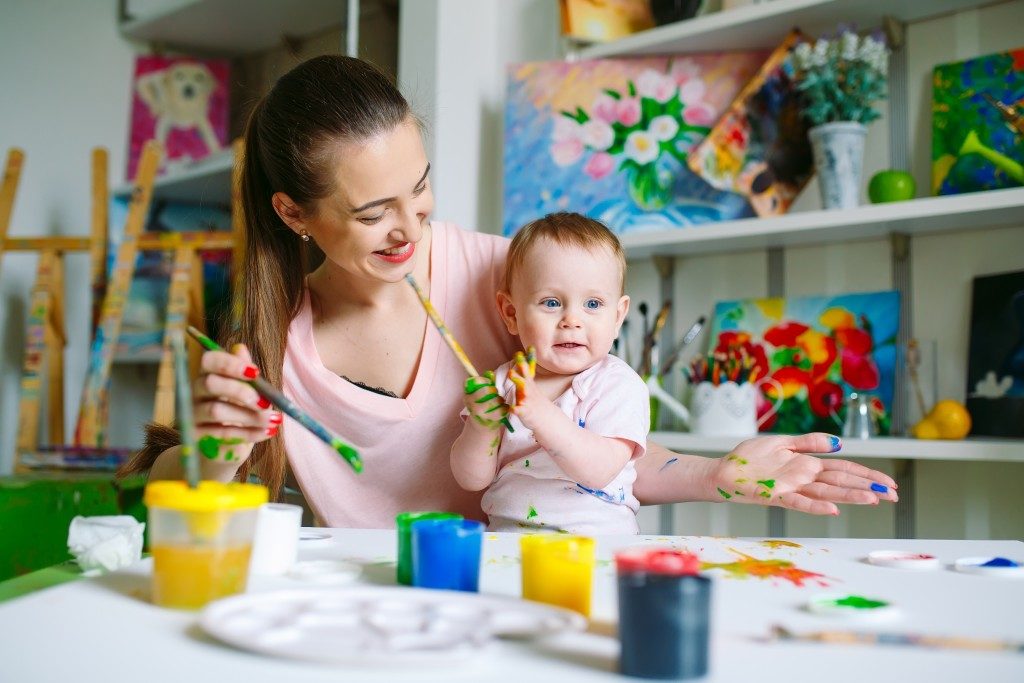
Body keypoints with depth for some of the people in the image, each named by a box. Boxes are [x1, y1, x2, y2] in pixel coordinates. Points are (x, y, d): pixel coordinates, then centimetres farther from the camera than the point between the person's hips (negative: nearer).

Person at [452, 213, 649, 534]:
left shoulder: (619, 385, -4)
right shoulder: (503, 383, 7)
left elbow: (599, 471, -18)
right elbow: (473, 479, 4)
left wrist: (542, 416, -31)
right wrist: (482, 427, -15)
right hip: (505, 543, 2)